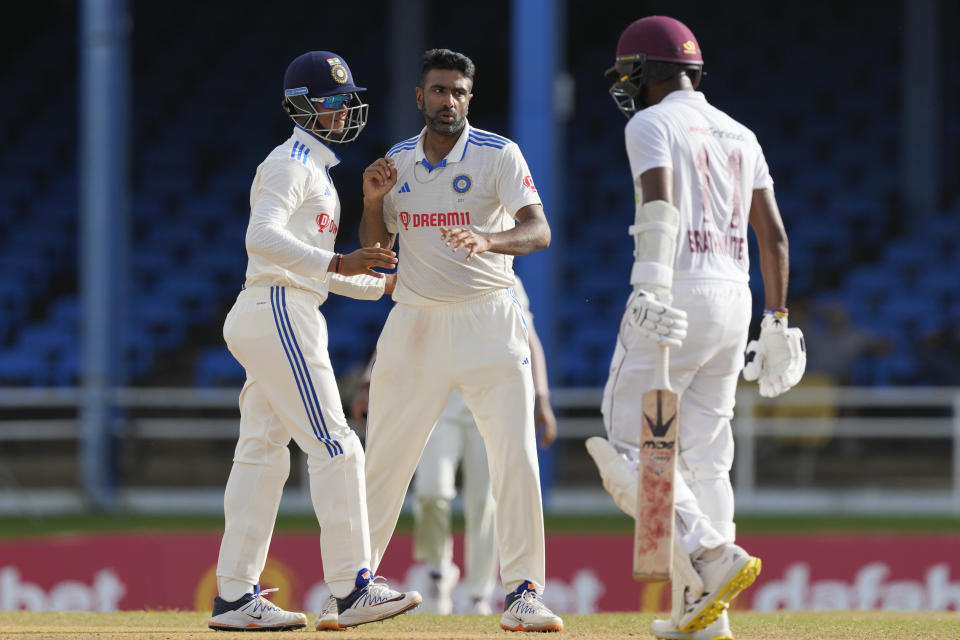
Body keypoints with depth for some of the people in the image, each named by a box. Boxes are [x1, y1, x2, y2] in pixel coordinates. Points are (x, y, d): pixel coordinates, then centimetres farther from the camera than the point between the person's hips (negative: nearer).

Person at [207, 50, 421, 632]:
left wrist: (386, 284, 22)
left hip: (263, 322, 11)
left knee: (263, 454, 9)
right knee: (335, 448, -12)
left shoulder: (317, 170, 23)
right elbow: (263, 237, -24)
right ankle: (353, 589, -14)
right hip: (279, 315, -11)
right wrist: (338, 264, -32)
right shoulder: (290, 164, -8)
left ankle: (235, 597, 10)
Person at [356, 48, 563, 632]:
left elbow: (538, 230, -18)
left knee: (516, 457, -12)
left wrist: (487, 241, -38)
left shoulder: (499, 155, -5)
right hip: (415, 322, 3)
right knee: (385, 459, 5)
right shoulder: (398, 162, 8)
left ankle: (523, 595, -7)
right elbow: (374, 250, 13)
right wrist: (373, 200, -7)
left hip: (488, 321, -3)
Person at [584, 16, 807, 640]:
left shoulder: (651, 124, -4)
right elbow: (774, 233, 15)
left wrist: (651, 286, -33)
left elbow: (659, 204, -22)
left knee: (627, 448, -2)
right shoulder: (740, 135, 19)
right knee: (704, 459, 11)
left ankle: (712, 560, -20)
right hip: (734, 300, 7)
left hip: (676, 299, -7)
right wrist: (777, 324, 17)